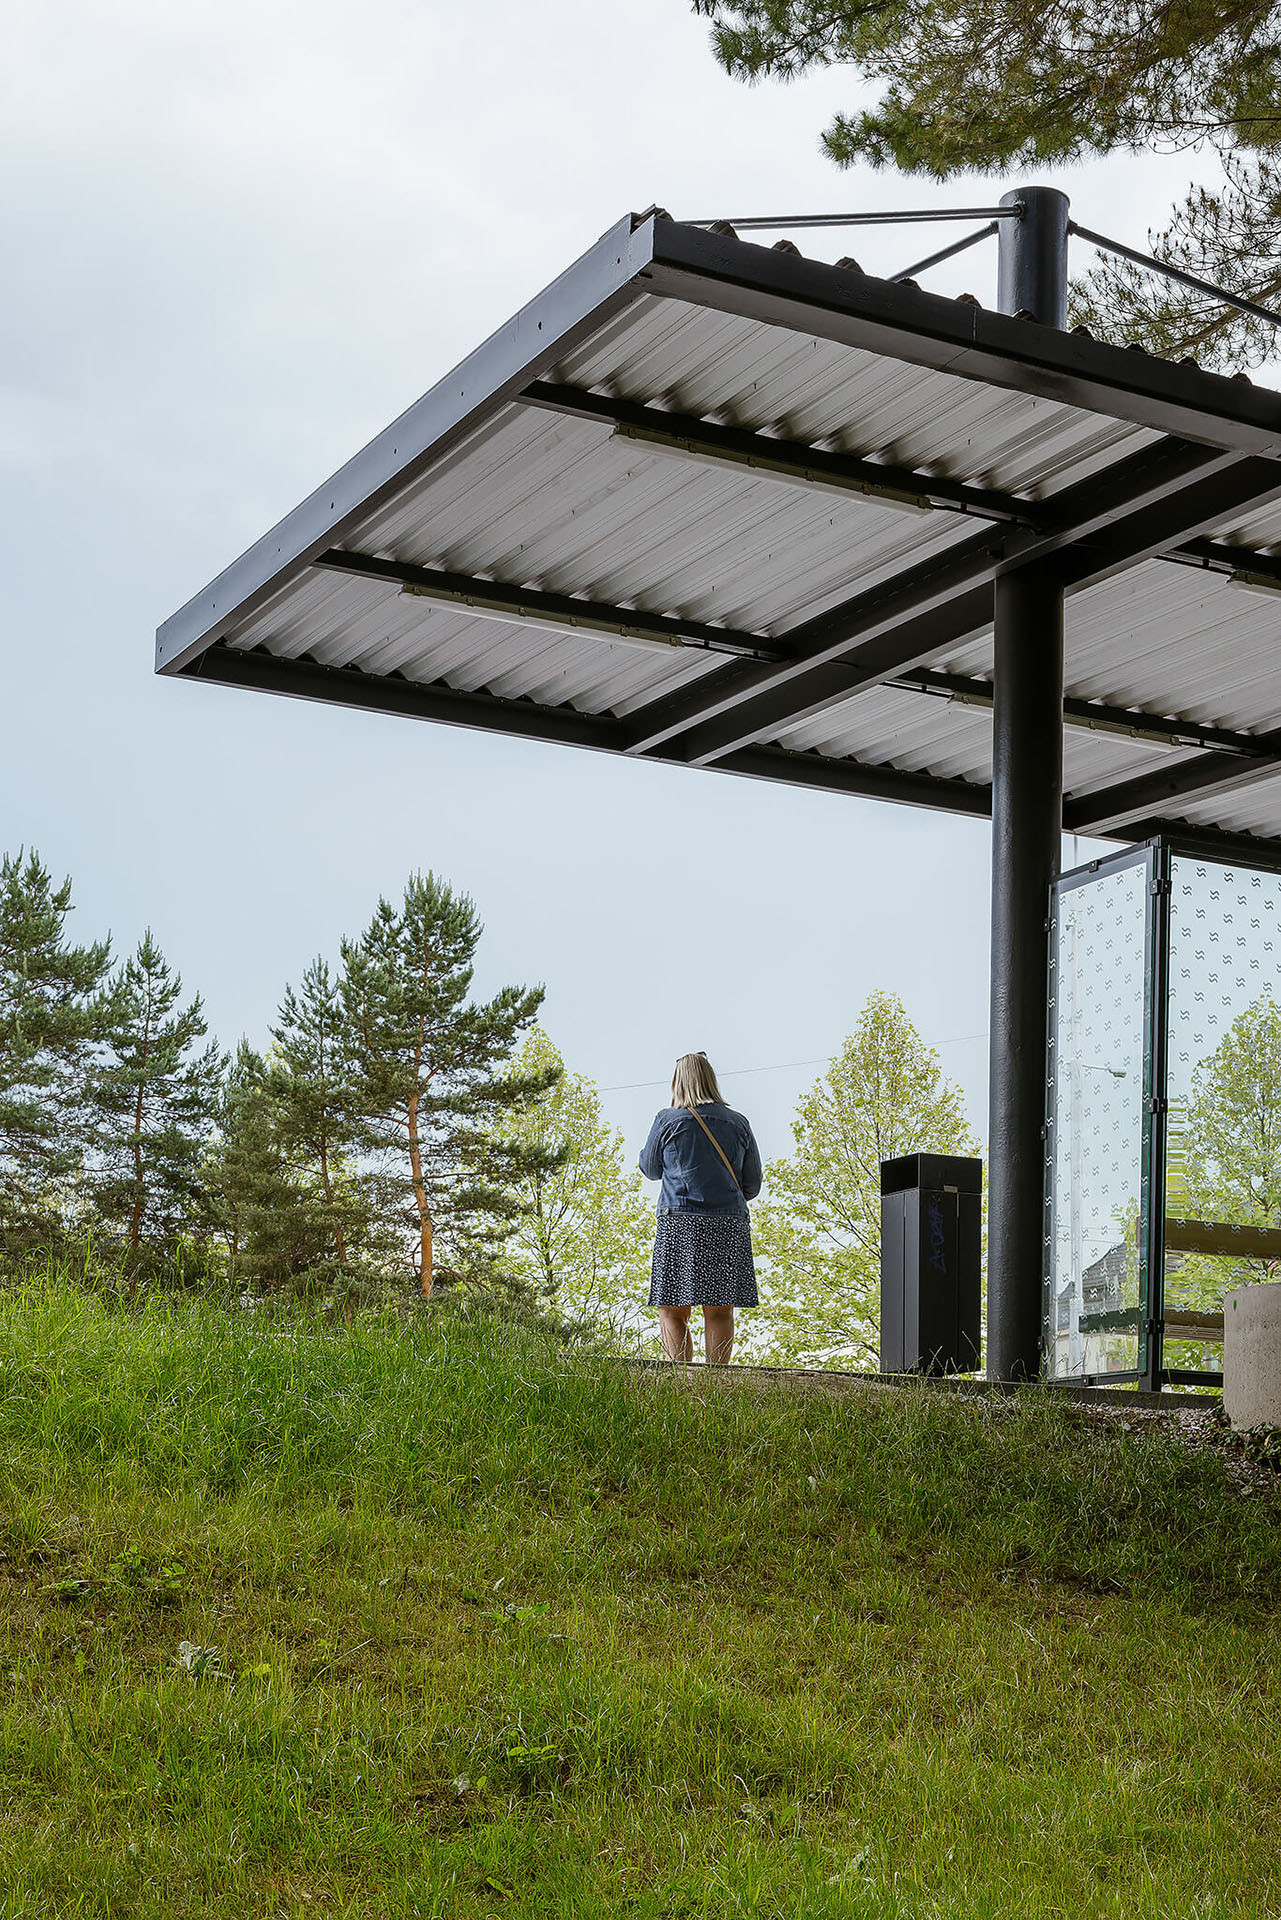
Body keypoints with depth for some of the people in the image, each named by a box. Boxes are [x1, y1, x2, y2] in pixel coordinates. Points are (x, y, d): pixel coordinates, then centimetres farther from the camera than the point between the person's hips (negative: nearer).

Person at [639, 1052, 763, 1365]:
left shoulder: (667, 1120, 1)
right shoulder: (738, 1123, 10)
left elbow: (650, 1169, 15)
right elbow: (753, 1183, 14)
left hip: (680, 1222, -3)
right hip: (730, 1222, 3)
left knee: (672, 1311, 0)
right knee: (720, 1312, 4)